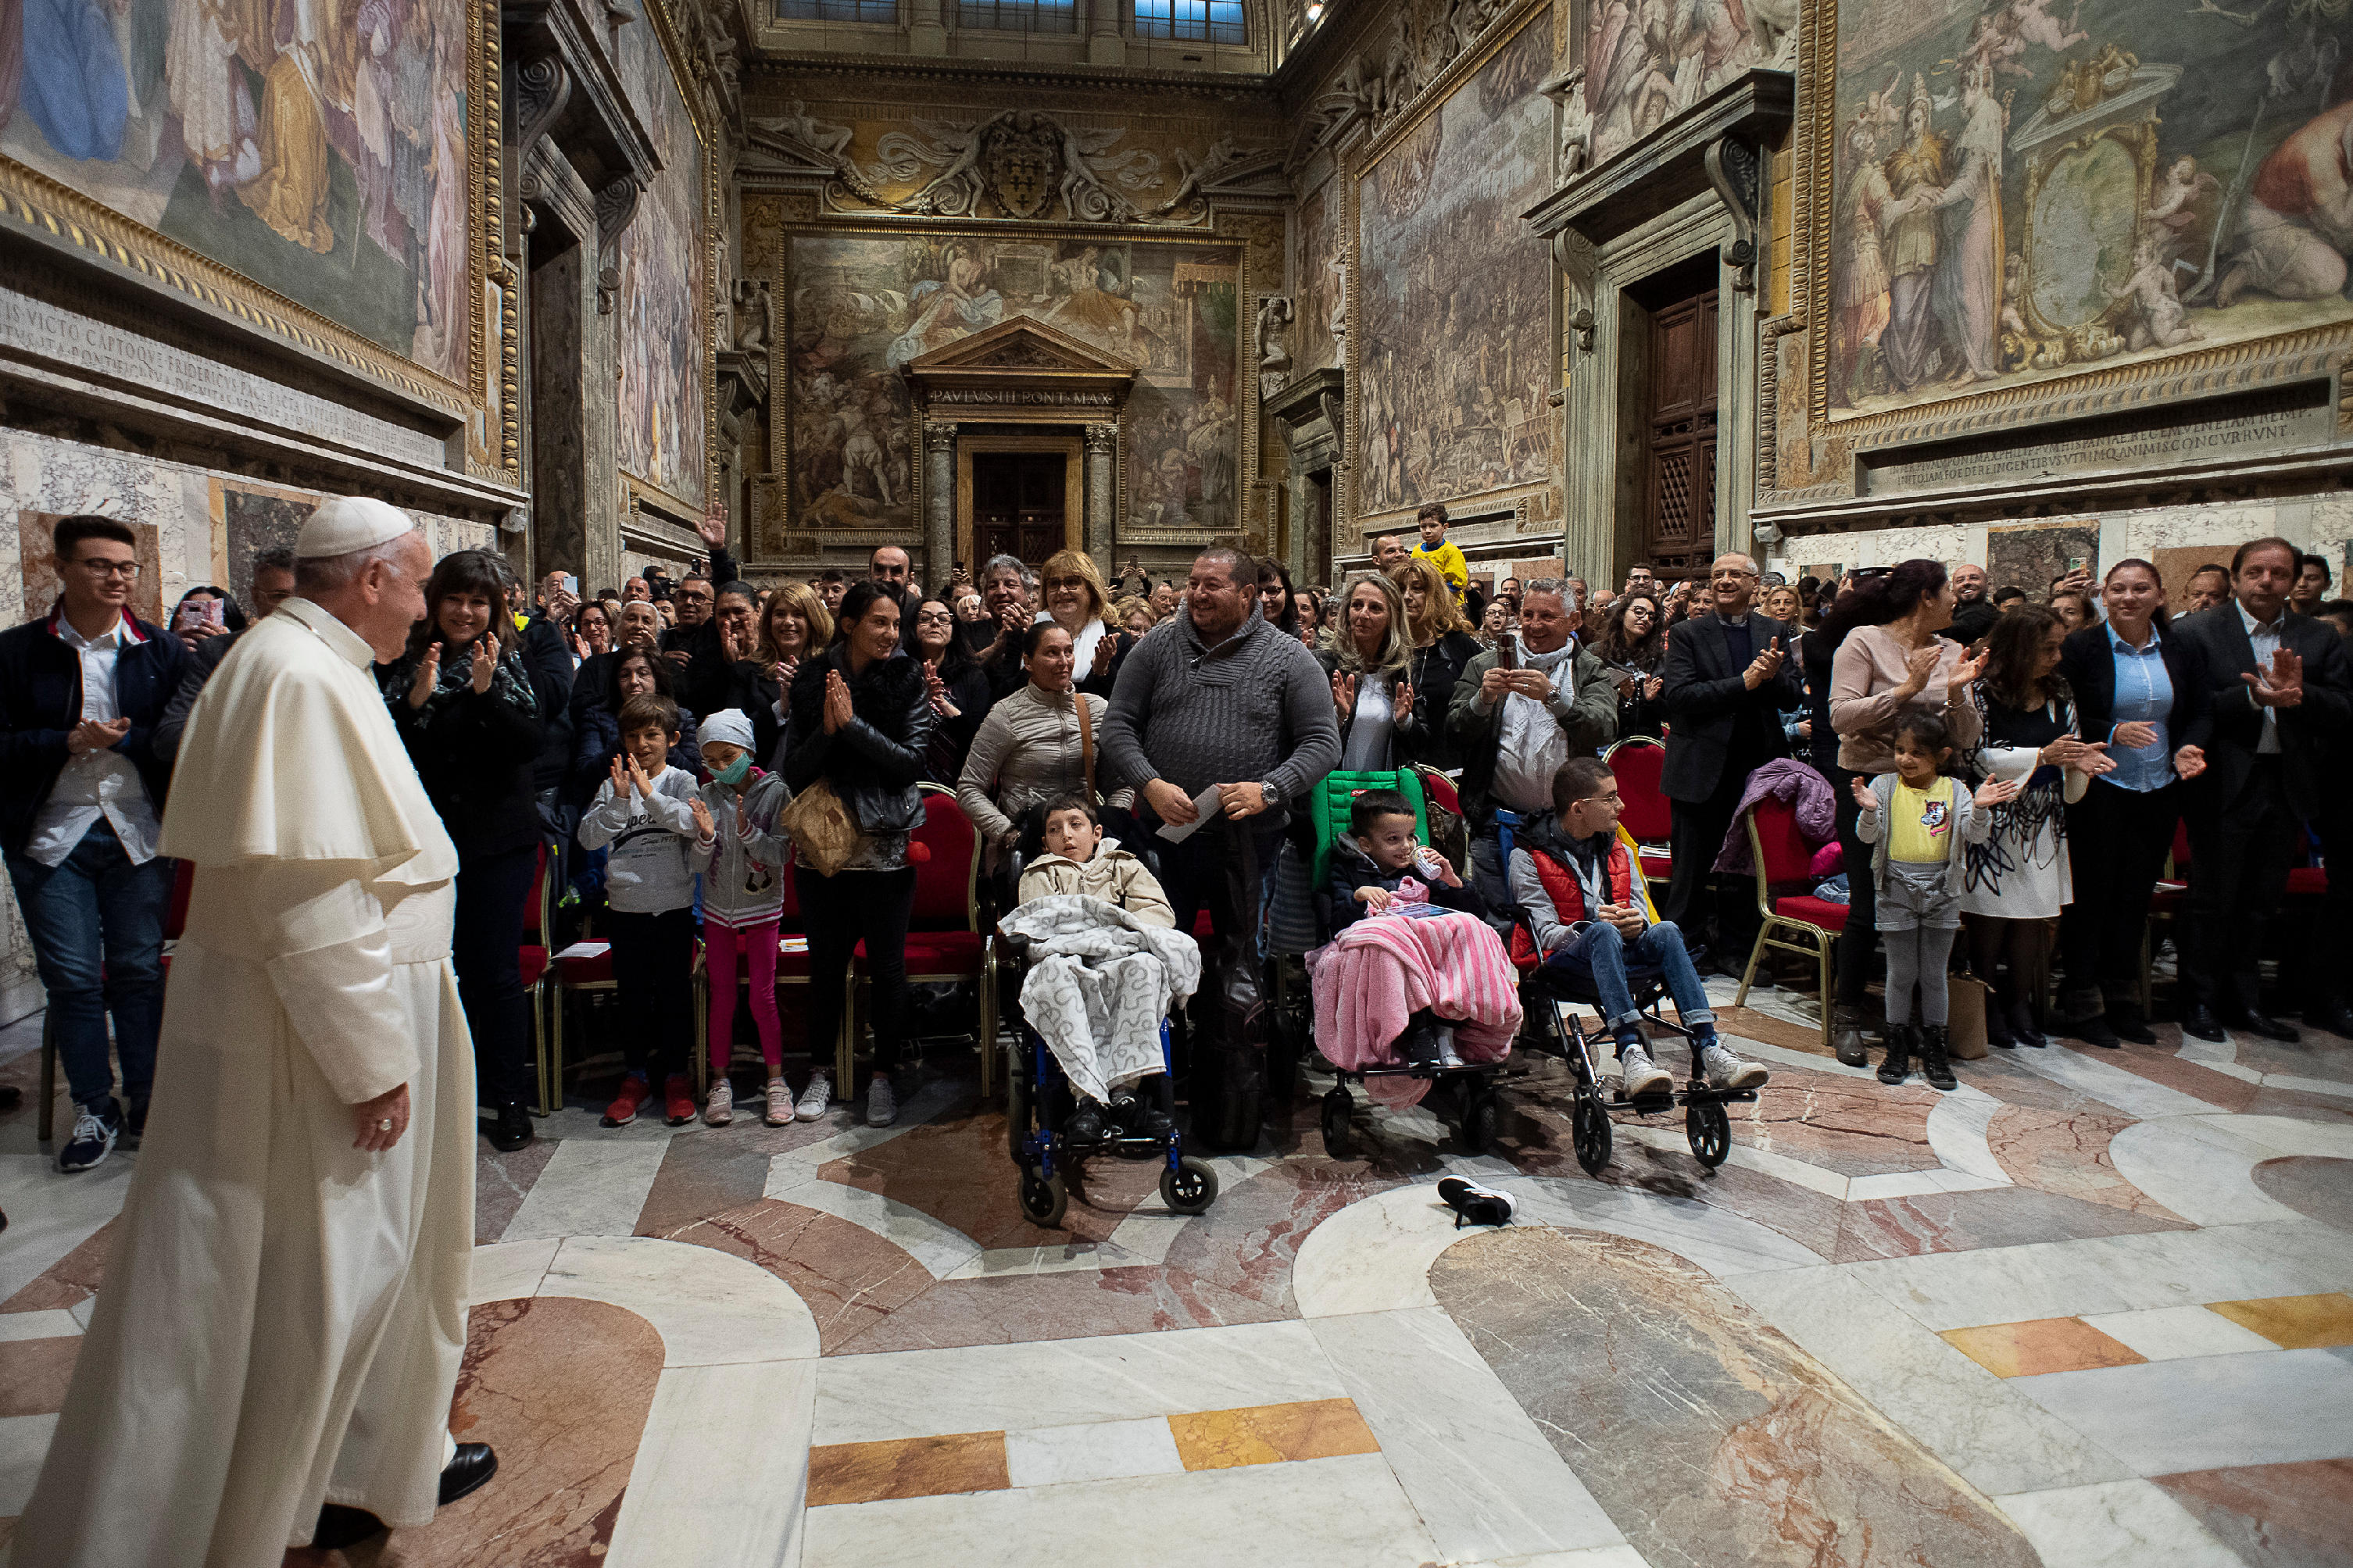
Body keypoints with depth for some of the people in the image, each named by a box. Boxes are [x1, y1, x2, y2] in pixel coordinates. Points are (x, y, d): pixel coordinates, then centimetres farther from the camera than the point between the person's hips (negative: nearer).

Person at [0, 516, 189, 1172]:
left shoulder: (164, 652, 3)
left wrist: (123, 738, -17)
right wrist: (71, 741, -14)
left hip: (140, 834, 0)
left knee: (140, 970, 6)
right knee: (72, 977, 5)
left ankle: (147, 1101, 20)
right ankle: (94, 1109, 19)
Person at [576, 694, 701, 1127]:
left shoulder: (682, 781, -1)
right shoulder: (612, 785, 4)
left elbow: (694, 824, -18)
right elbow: (589, 837, -5)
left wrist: (649, 793, -23)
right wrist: (620, 800, -17)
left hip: (673, 905, -2)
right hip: (626, 907, 2)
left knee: (676, 992, 6)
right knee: (632, 994, 10)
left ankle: (676, 1075, 18)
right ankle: (636, 1075, 23)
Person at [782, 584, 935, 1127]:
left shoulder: (907, 683, -1)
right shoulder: (811, 683, 3)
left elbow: (911, 760, -11)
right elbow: (794, 771, 1)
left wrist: (852, 723, -17)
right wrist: (825, 729, -16)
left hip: (885, 846, -2)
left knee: (887, 965, 4)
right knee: (826, 962, 12)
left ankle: (883, 1075, 18)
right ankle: (823, 1069, 27)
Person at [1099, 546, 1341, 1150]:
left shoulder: (1288, 659, 1)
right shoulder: (1156, 649, 6)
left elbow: (1323, 742, -2)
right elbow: (1117, 726, 4)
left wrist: (1269, 789, -17)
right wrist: (1151, 784, -13)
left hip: (1247, 842, -2)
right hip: (1166, 831, 2)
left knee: (1240, 983, 5)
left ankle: (1234, 1118, 15)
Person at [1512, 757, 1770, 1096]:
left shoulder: (1617, 849, 17)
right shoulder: (1527, 857, -2)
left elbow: (1640, 910, 9)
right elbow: (1548, 935, -8)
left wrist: (1637, 923, -16)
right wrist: (1592, 924, -27)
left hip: (1618, 952, 5)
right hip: (1561, 960, -5)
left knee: (1665, 931, -26)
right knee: (1603, 933, -36)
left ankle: (1708, 1050, -38)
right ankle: (1631, 1053, -52)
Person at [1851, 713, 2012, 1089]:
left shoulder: (1953, 790, 0)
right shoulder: (1884, 786, -2)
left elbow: (1975, 835, -7)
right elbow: (1868, 835, -8)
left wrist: (1980, 808, -26)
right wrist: (1869, 809, -28)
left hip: (1941, 892, 1)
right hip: (1896, 889, -1)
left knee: (1934, 974, 8)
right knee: (1901, 973, 6)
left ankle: (1935, 1052, 18)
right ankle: (1898, 1048, 18)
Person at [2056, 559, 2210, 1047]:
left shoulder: (2178, 653, 9)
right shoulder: (2081, 648, -5)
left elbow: (2197, 714, 13)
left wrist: (2188, 748, -6)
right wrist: (2112, 733, -21)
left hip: (2158, 792, 4)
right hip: (2099, 790, -4)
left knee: (2136, 895, 10)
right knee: (2092, 893, 0)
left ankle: (2122, 1001, 20)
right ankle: (2083, 1003, 9)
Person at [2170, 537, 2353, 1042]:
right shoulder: (2198, 633, -6)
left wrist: (2298, 692, -20)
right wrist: (2254, 696, -25)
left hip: (2287, 786, 4)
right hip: (2225, 786, -4)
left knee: (2263, 900, 14)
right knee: (2214, 900, 6)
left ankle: (2243, 998, 28)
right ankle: (2201, 999, 19)